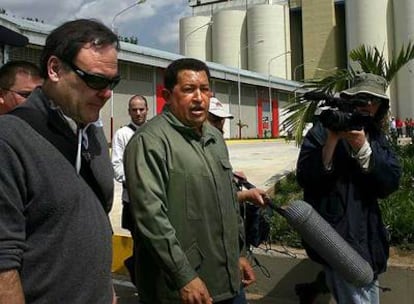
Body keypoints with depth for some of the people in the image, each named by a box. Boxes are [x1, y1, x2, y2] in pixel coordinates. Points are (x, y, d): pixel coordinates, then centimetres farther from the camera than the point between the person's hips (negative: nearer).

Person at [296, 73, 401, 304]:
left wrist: (363, 147, -18)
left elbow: (391, 183, -5)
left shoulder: (378, 138, 9)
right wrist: (332, 140, -25)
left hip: (369, 236, 7)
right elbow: (305, 178, -18)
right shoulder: (323, 131, -7)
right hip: (339, 235, -6)